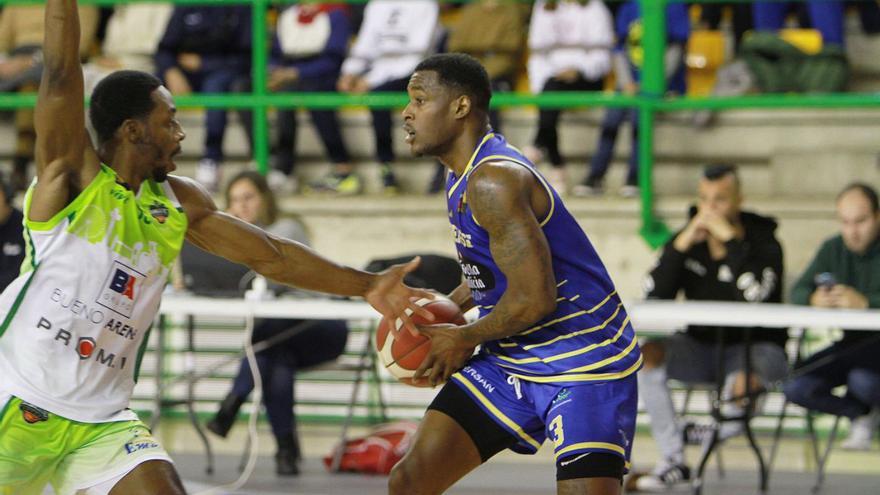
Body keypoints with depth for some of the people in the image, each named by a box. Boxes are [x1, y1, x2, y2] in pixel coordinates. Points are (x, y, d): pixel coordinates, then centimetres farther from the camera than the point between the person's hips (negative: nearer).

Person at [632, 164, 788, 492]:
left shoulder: (763, 243, -8)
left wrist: (729, 239, -24)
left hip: (756, 347, -5)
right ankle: (673, 461, -20)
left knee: (744, 381, -39)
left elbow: (754, 297, -28)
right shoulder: (687, 239, 5)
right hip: (702, 347, 5)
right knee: (647, 352, -22)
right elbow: (654, 297, -8)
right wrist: (682, 244, -17)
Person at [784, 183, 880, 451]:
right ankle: (858, 414, 12)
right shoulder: (833, 249, 8)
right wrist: (814, 299, -27)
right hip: (853, 343, 6)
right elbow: (798, 291, -3)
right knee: (796, 387, -15)